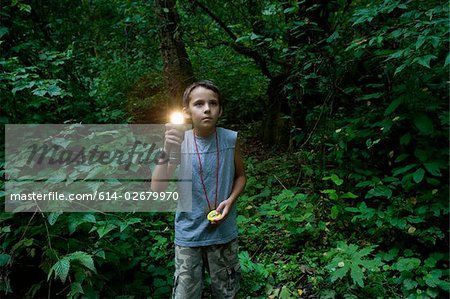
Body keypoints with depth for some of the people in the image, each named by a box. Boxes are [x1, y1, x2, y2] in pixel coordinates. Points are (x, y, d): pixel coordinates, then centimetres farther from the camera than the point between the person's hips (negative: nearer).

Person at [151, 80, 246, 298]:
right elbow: (157, 190, -20)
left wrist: (230, 200, -11)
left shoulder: (231, 140, -10)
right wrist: (167, 152, -32)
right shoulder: (179, 141, -13)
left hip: (224, 233, 1)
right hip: (189, 235, -1)